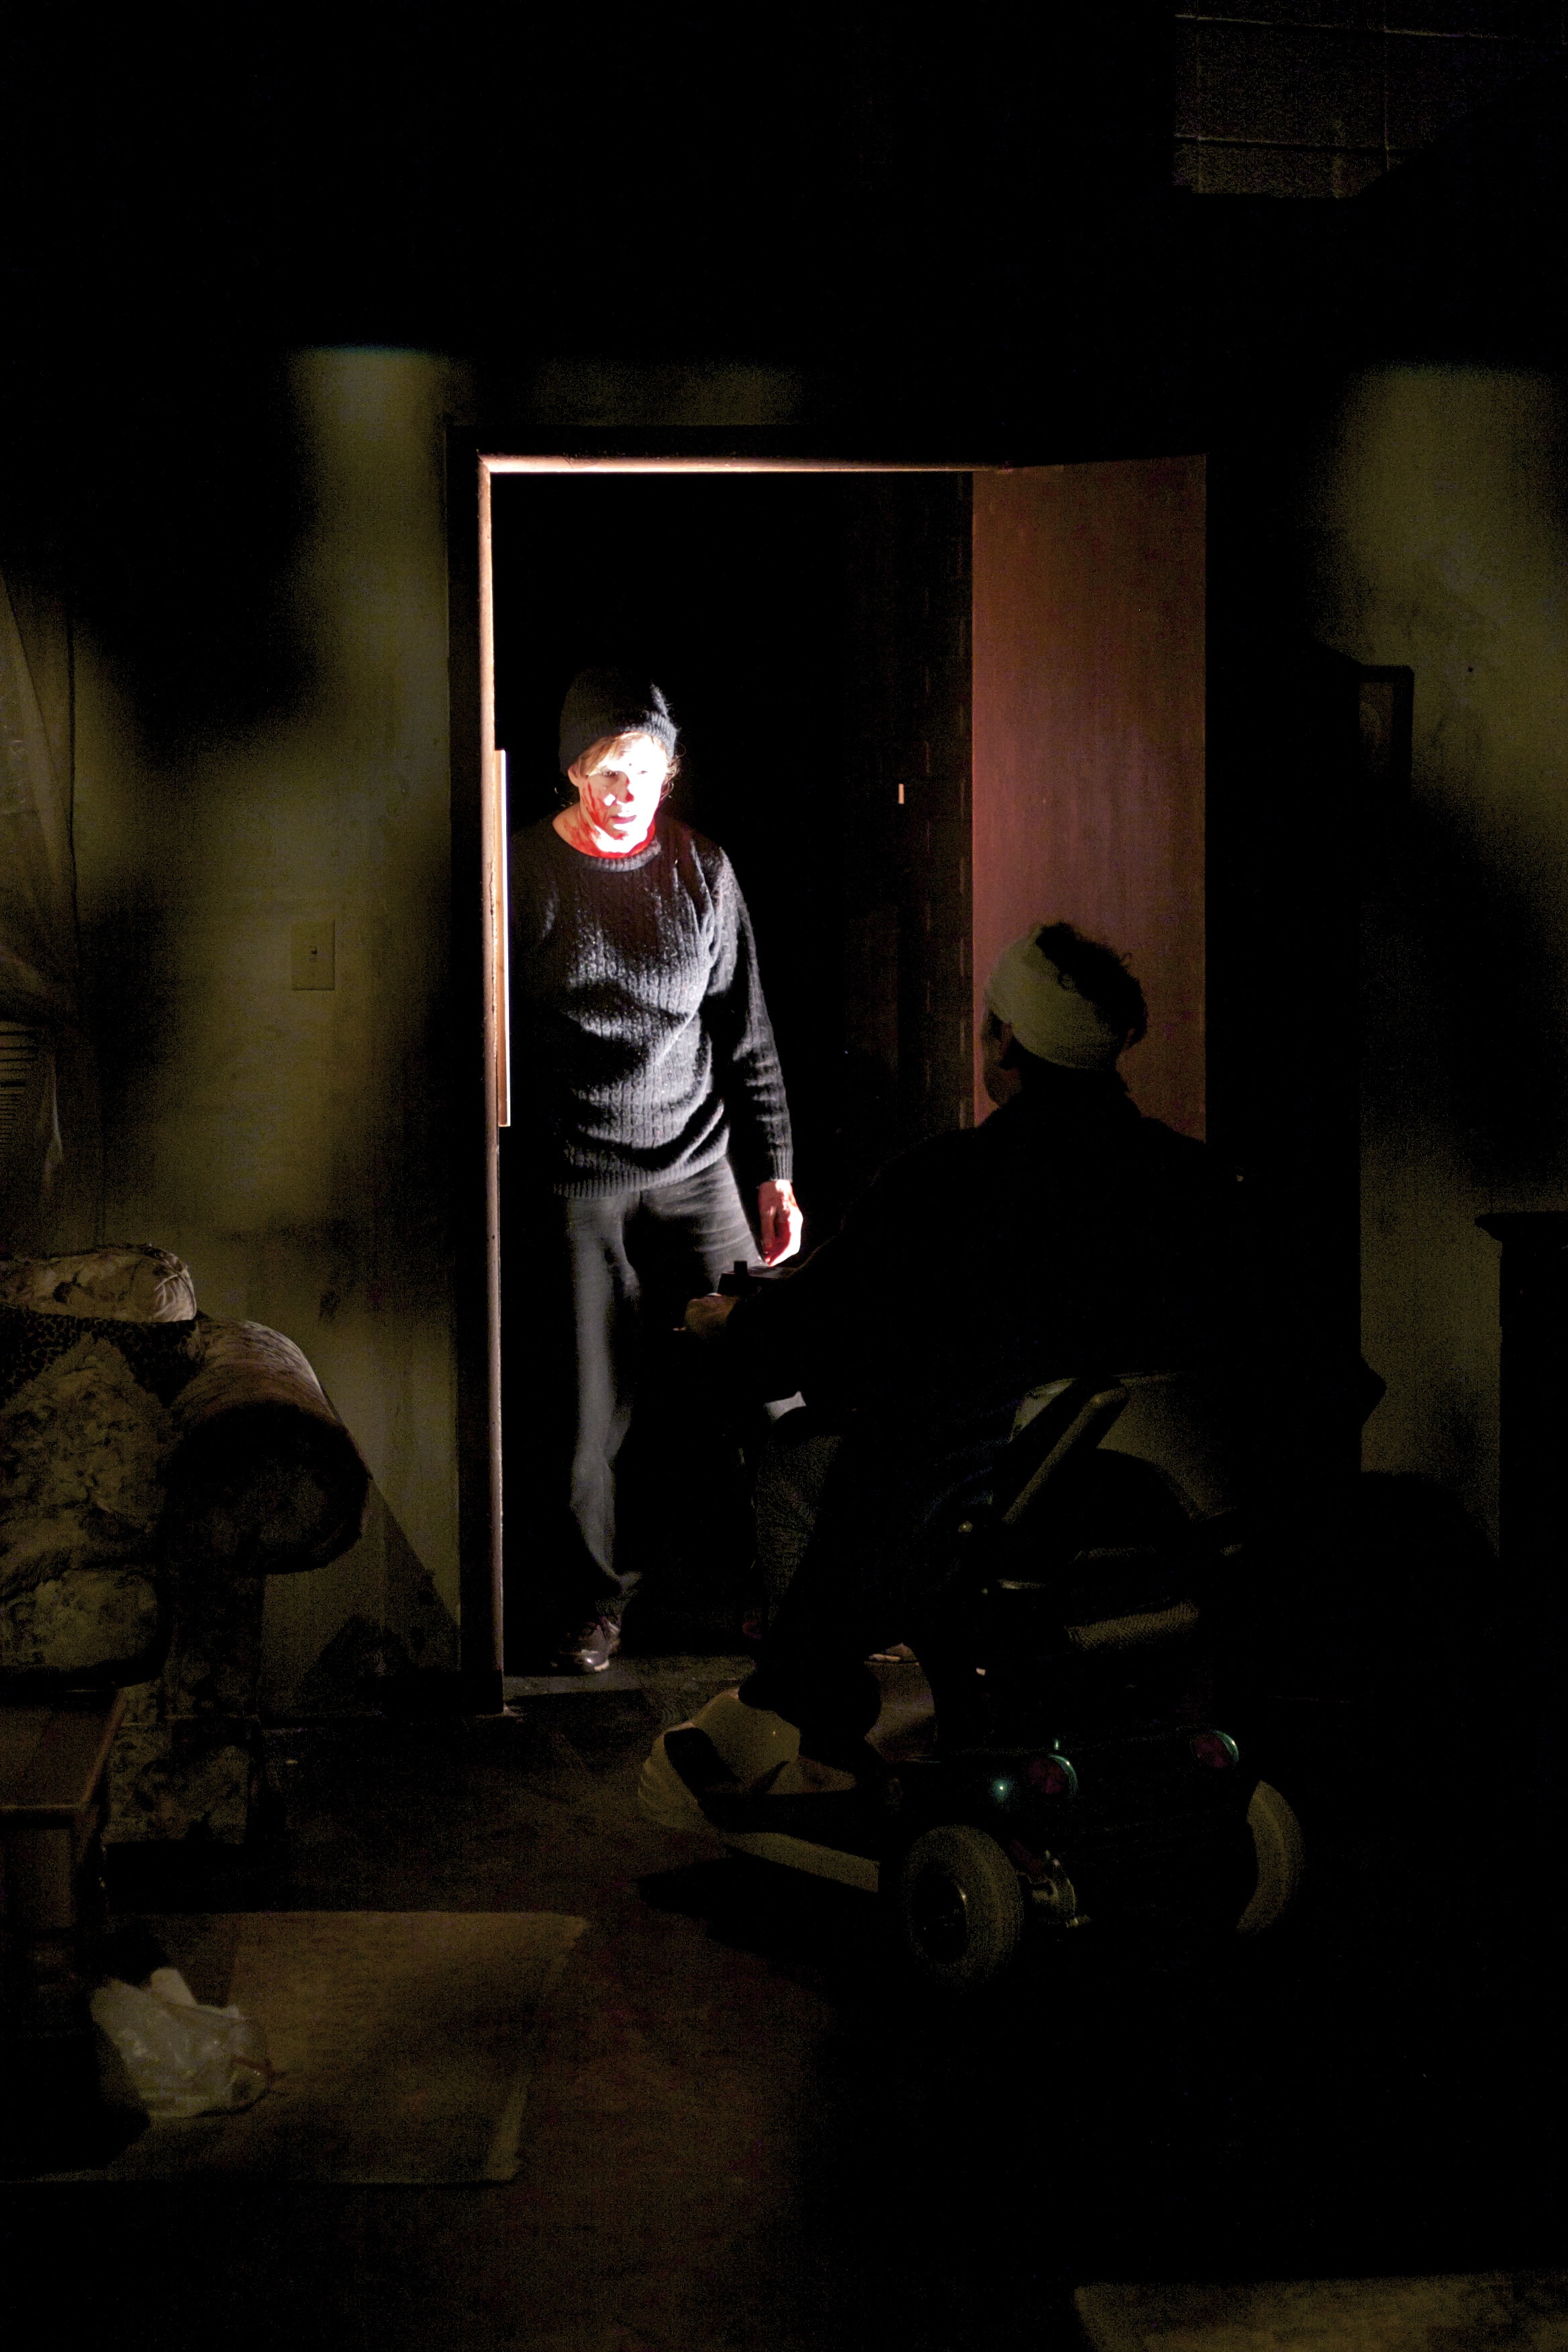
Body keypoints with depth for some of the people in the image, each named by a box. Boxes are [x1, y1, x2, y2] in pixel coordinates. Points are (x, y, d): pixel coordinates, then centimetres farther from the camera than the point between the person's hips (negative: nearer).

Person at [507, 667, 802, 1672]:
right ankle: (586, 1596, 18)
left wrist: (774, 1171, 9)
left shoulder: (704, 871, 8)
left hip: (694, 1166, 3)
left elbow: (746, 1034, 12)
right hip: (570, 1180, -3)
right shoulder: (524, 872, -1)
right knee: (583, 1401, 0)